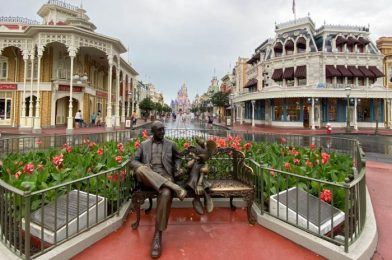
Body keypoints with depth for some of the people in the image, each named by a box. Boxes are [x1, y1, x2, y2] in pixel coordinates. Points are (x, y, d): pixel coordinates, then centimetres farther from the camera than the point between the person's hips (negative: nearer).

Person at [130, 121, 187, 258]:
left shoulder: (170, 144, 16)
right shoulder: (144, 144, 15)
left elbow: (177, 158, 27)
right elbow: (133, 161, 12)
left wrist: (178, 169, 5)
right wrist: (142, 166, -12)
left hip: (165, 177, -1)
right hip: (148, 178, 1)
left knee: (166, 194, -37)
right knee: (140, 169, -36)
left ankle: (158, 235, -26)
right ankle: (175, 188, -34)